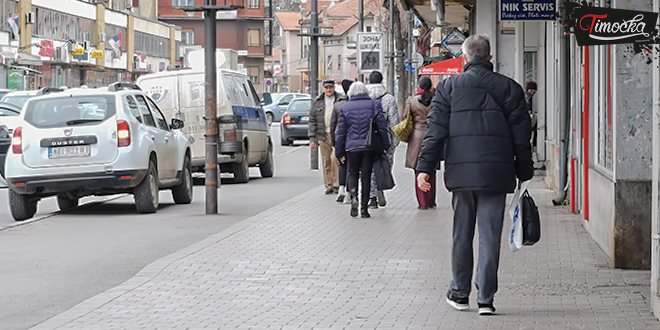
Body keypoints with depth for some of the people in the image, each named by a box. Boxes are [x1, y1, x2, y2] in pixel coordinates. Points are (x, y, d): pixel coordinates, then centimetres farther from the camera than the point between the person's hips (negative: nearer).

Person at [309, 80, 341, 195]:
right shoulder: (318, 102, 11)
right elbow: (312, 120, 11)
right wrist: (312, 138, 4)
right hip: (323, 135, 3)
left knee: (335, 159, -13)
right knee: (326, 161, 4)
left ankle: (336, 185, -6)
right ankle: (329, 186, 11)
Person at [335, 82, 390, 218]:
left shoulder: (345, 107, 3)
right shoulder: (374, 105, 2)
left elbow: (341, 132, 4)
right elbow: (382, 127, 0)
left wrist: (340, 153, 9)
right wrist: (385, 146, 7)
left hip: (352, 147, 0)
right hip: (369, 146, 0)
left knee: (352, 174, 13)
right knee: (366, 176, 5)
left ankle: (353, 197, -16)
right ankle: (364, 208, 4)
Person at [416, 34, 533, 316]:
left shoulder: (448, 87, 4)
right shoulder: (508, 88, 5)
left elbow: (435, 130, -1)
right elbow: (521, 136, 5)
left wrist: (425, 167, -1)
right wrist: (524, 173, 12)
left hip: (461, 171, 1)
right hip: (495, 173, -1)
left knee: (462, 234, 12)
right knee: (490, 237, 1)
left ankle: (460, 293, 20)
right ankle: (486, 298, -1)